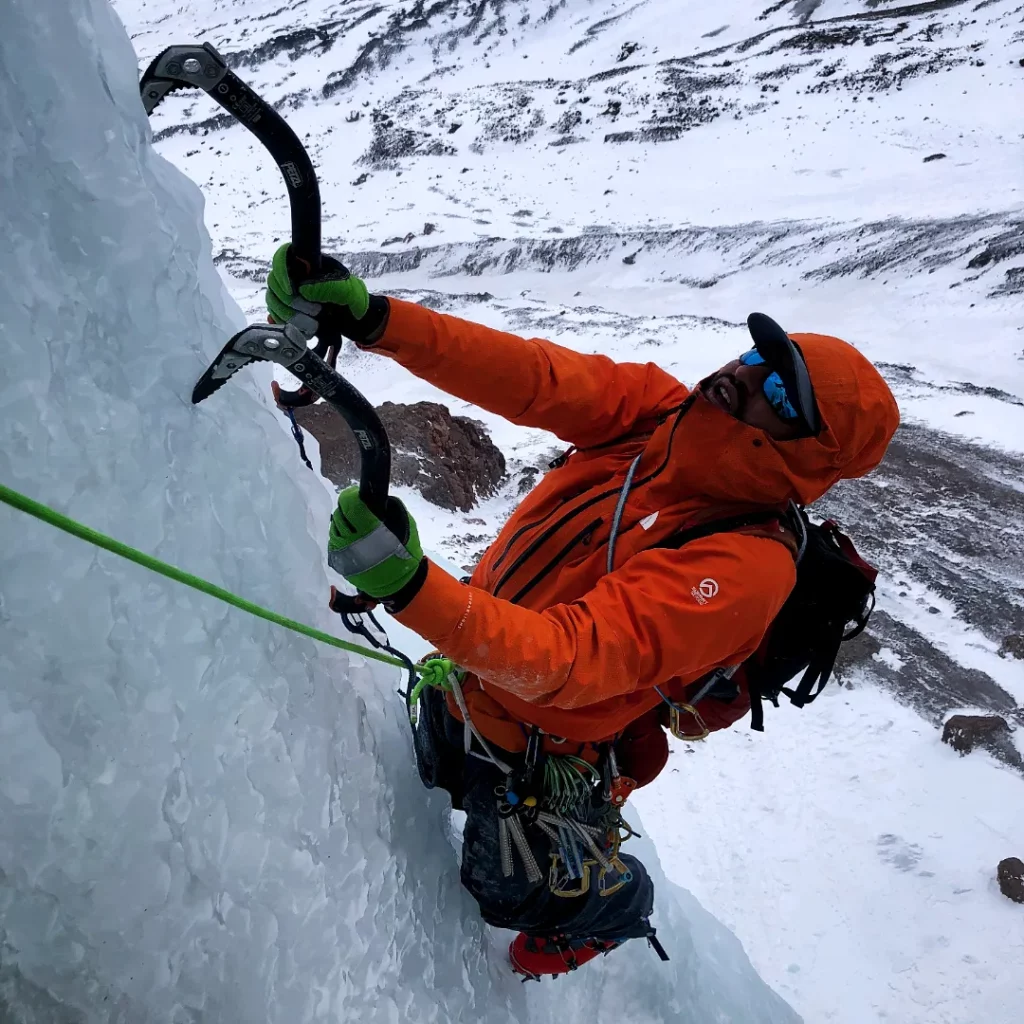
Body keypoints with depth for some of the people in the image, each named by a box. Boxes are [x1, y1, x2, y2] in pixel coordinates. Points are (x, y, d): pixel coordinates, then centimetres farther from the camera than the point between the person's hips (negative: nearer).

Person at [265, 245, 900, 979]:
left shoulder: (742, 567, -35)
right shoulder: (655, 408, -16)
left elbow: (571, 658, -43)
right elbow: (530, 376, -24)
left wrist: (410, 586, -58)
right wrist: (373, 319, -38)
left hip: (537, 762, -6)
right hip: (462, 679, 7)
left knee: (539, 903, 18)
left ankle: (611, 915, 50)